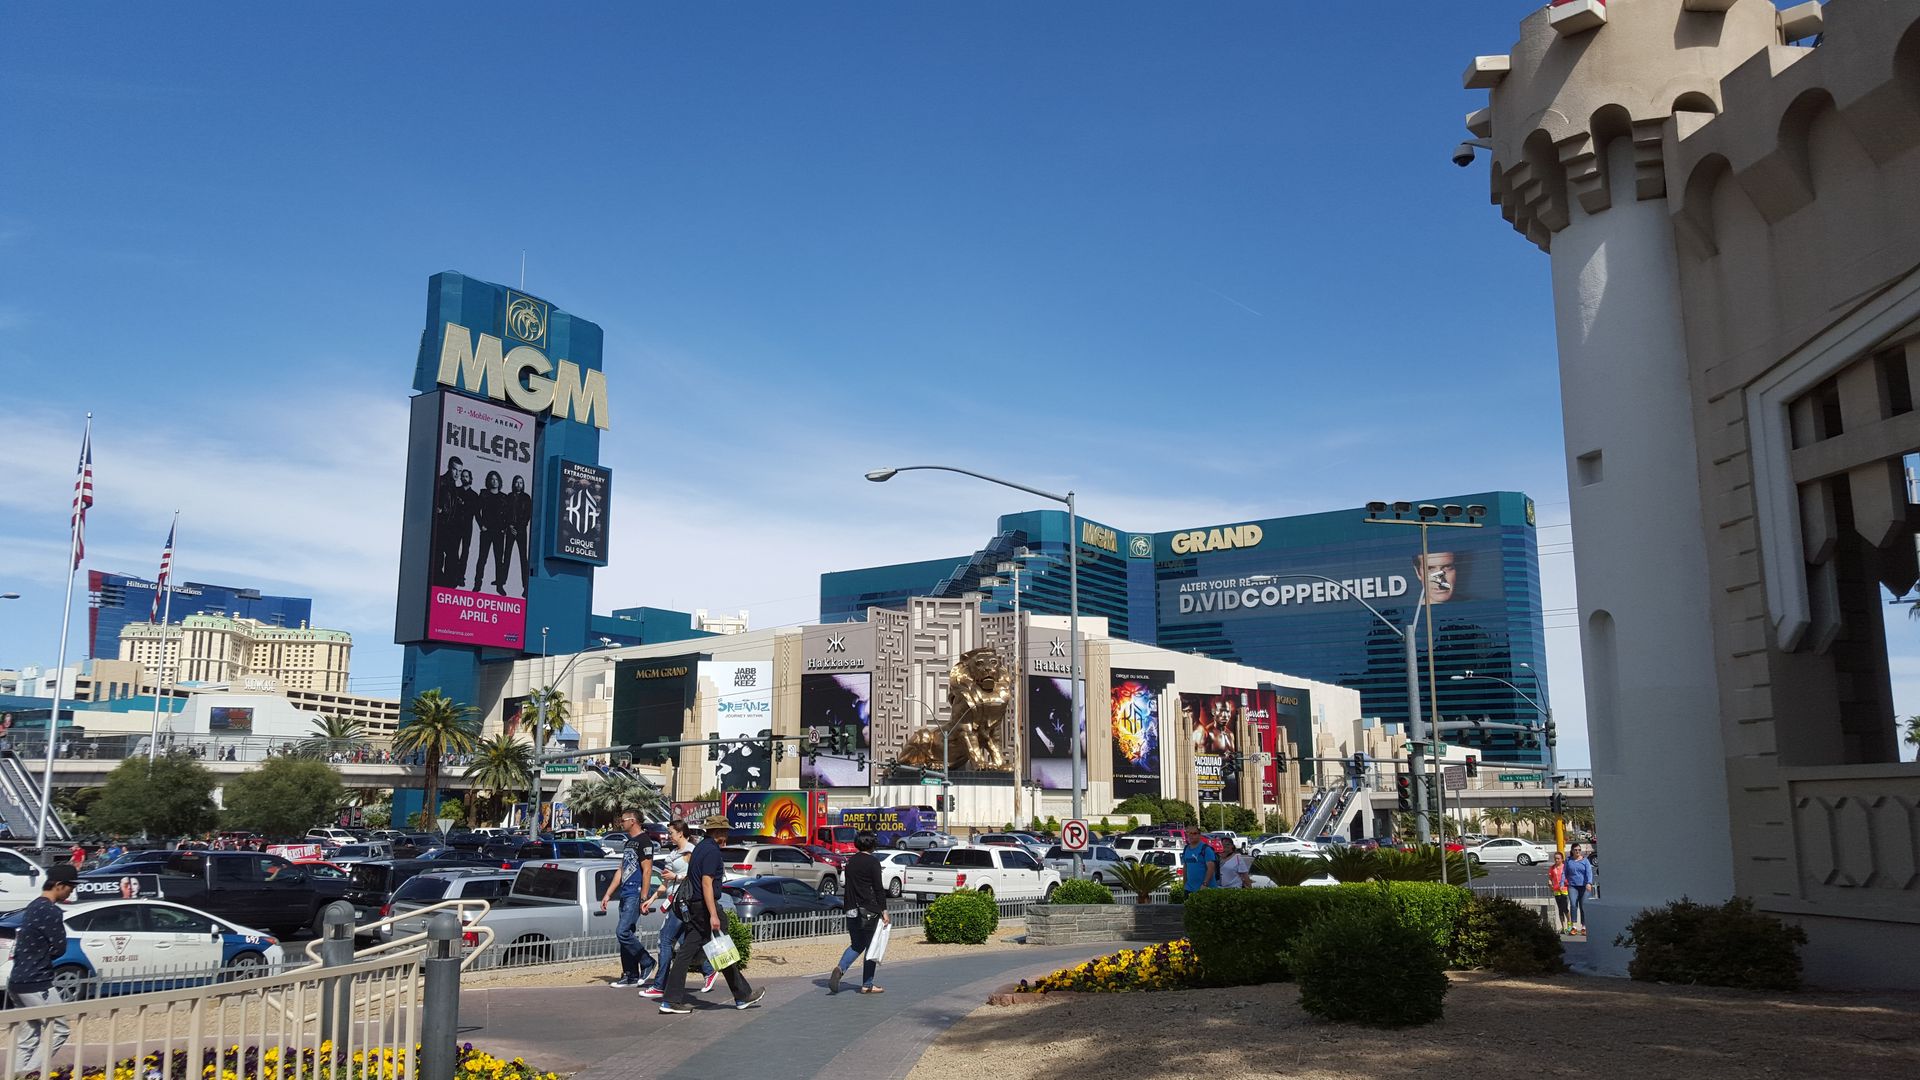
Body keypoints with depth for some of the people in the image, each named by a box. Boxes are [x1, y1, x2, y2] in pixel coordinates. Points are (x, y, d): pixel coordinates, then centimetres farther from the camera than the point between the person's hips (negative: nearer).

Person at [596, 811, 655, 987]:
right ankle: (631, 976, 13)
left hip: (635, 895, -9)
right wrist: (607, 894, 19)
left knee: (622, 932, -15)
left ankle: (647, 962, -1)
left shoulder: (644, 842, -9)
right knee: (627, 934, 8)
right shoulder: (629, 843, 20)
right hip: (625, 895, 10)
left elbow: (647, 871, -15)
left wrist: (644, 899, -19)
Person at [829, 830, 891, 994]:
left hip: (852, 911, 6)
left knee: (856, 944, 16)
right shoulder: (872, 862, -10)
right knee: (871, 947, 5)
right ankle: (867, 985, 8)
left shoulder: (851, 861, 10)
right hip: (869, 911, -6)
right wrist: (884, 912, -10)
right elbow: (879, 889, -13)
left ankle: (840, 968, -9)